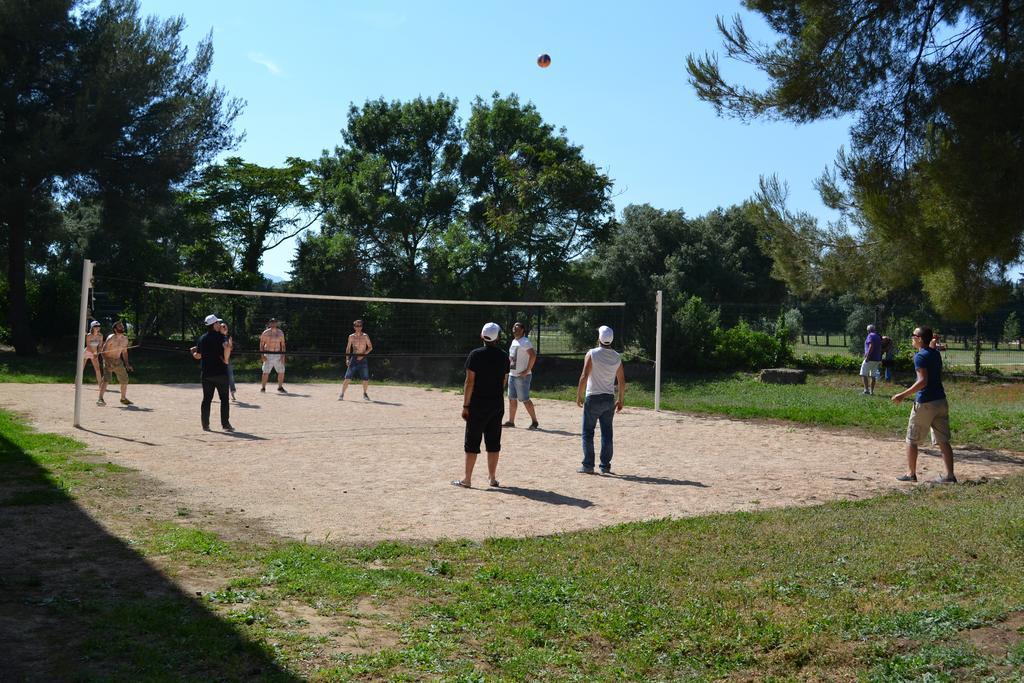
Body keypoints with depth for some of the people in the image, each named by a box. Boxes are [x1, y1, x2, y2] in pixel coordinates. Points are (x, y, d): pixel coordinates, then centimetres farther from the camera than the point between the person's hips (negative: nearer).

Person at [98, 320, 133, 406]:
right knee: (106, 379, -22)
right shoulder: (111, 338, -17)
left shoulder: (125, 339, 2)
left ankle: (123, 399, 28)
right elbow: (103, 351, -18)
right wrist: (108, 364, -28)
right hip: (108, 360, -7)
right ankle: (100, 399, -22)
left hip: (118, 361, 7)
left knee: (125, 379, 11)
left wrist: (127, 364, 7)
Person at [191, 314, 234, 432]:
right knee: (224, 399, 3)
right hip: (220, 373, -4)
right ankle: (225, 424, -1)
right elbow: (227, 347, -29)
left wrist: (193, 352, 33)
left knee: (207, 399, 11)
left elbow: (198, 356, 11)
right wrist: (226, 359, -15)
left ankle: (205, 425, 11)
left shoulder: (202, 339, 7)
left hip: (206, 373, 5)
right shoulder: (220, 337, -8)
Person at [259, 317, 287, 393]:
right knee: (266, 372, -8)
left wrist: (283, 355, -1)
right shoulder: (265, 333, 0)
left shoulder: (280, 333, 7)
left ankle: (280, 387, 16)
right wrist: (262, 355, -8)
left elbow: (283, 345, 9)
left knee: (281, 372, 1)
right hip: (268, 355, -3)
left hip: (278, 355, 3)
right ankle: (263, 388, 4)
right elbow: (261, 344, 2)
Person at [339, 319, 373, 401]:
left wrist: (363, 355, -9)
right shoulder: (351, 337, 6)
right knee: (348, 378, -10)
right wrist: (347, 359, -1)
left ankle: (364, 394, 23)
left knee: (366, 379, 0)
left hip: (363, 359, 0)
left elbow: (370, 347, 3)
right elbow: (348, 349, 10)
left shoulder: (365, 336, 3)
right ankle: (342, 394, -6)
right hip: (354, 358, 0)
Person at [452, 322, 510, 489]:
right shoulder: (503, 357, 3)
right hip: (497, 405, 4)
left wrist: (465, 406, -8)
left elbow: (470, 381, -12)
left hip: (477, 405, -4)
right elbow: (504, 381, 8)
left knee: (472, 442, 2)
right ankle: (492, 477, 17)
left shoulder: (475, 355, -11)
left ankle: (467, 479, 5)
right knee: (493, 442, 11)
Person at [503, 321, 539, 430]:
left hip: (522, 376, -9)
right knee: (512, 398, 10)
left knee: (525, 399, -6)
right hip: (512, 375, 9)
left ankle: (534, 421, 4)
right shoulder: (514, 341, 14)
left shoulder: (525, 342, -15)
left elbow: (533, 355, -26)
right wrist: (509, 366, 16)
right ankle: (511, 421, 17)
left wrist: (527, 370, -23)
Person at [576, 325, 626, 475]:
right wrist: (621, 400, 15)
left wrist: (578, 396, -6)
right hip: (609, 399, 4)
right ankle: (605, 465, 10)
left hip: (593, 398, -4)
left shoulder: (592, 354, -9)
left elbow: (584, 376, -14)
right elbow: (622, 381, 7)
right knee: (607, 433, 9)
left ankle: (588, 465, 3)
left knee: (588, 432, 4)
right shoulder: (617, 357, 4)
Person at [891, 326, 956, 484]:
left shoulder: (920, 356, -13)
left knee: (911, 439, 7)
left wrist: (903, 395, -22)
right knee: (943, 441, 6)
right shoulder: (936, 354, 12)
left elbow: (923, 381, -23)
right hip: (941, 401, 8)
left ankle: (911, 474, 11)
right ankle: (949, 475, 1)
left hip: (925, 403, -7)